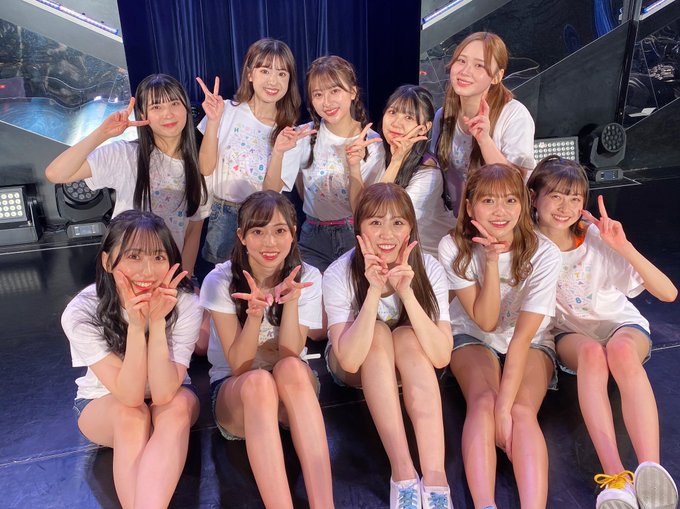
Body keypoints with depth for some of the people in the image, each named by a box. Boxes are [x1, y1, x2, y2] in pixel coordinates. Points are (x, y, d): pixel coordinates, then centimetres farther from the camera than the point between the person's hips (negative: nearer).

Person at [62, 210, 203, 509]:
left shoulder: (185, 304, -26)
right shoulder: (81, 313, -25)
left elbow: (163, 394, -30)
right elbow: (130, 396, -30)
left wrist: (157, 322, -42)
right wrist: (136, 325, -43)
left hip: (170, 395, 1)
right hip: (104, 404, 0)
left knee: (179, 405, -34)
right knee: (131, 416, -34)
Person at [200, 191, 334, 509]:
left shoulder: (307, 277, -7)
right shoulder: (220, 281, -11)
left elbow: (289, 356, -14)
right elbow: (239, 366, -15)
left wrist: (291, 300, -28)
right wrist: (255, 313, -31)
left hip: (296, 391, 1)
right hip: (234, 390, -1)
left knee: (291, 369, -36)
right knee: (259, 381, -38)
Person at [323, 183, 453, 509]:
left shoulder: (429, 269, -21)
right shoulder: (339, 274, -25)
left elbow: (441, 357, -29)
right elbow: (350, 360, -33)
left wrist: (406, 292, -41)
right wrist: (374, 291, -43)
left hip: (409, 367, 1)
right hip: (357, 370, -1)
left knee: (407, 337, -32)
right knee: (378, 332, -32)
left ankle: (435, 477, -35)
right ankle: (403, 471, -33)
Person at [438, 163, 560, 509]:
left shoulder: (543, 253, -20)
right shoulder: (453, 248, -17)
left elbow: (523, 334, -25)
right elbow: (485, 321, -19)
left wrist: (506, 406, -33)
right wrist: (491, 261, -31)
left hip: (531, 343, 0)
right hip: (474, 338, 0)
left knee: (523, 410, -29)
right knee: (482, 402, -29)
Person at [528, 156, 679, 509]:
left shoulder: (599, 239, -15)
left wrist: (625, 247, -31)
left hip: (623, 325, 0)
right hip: (571, 335, 0)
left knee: (620, 349, -36)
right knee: (591, 351, -36)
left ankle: (651, 470, -43)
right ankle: (616, 478, -43)